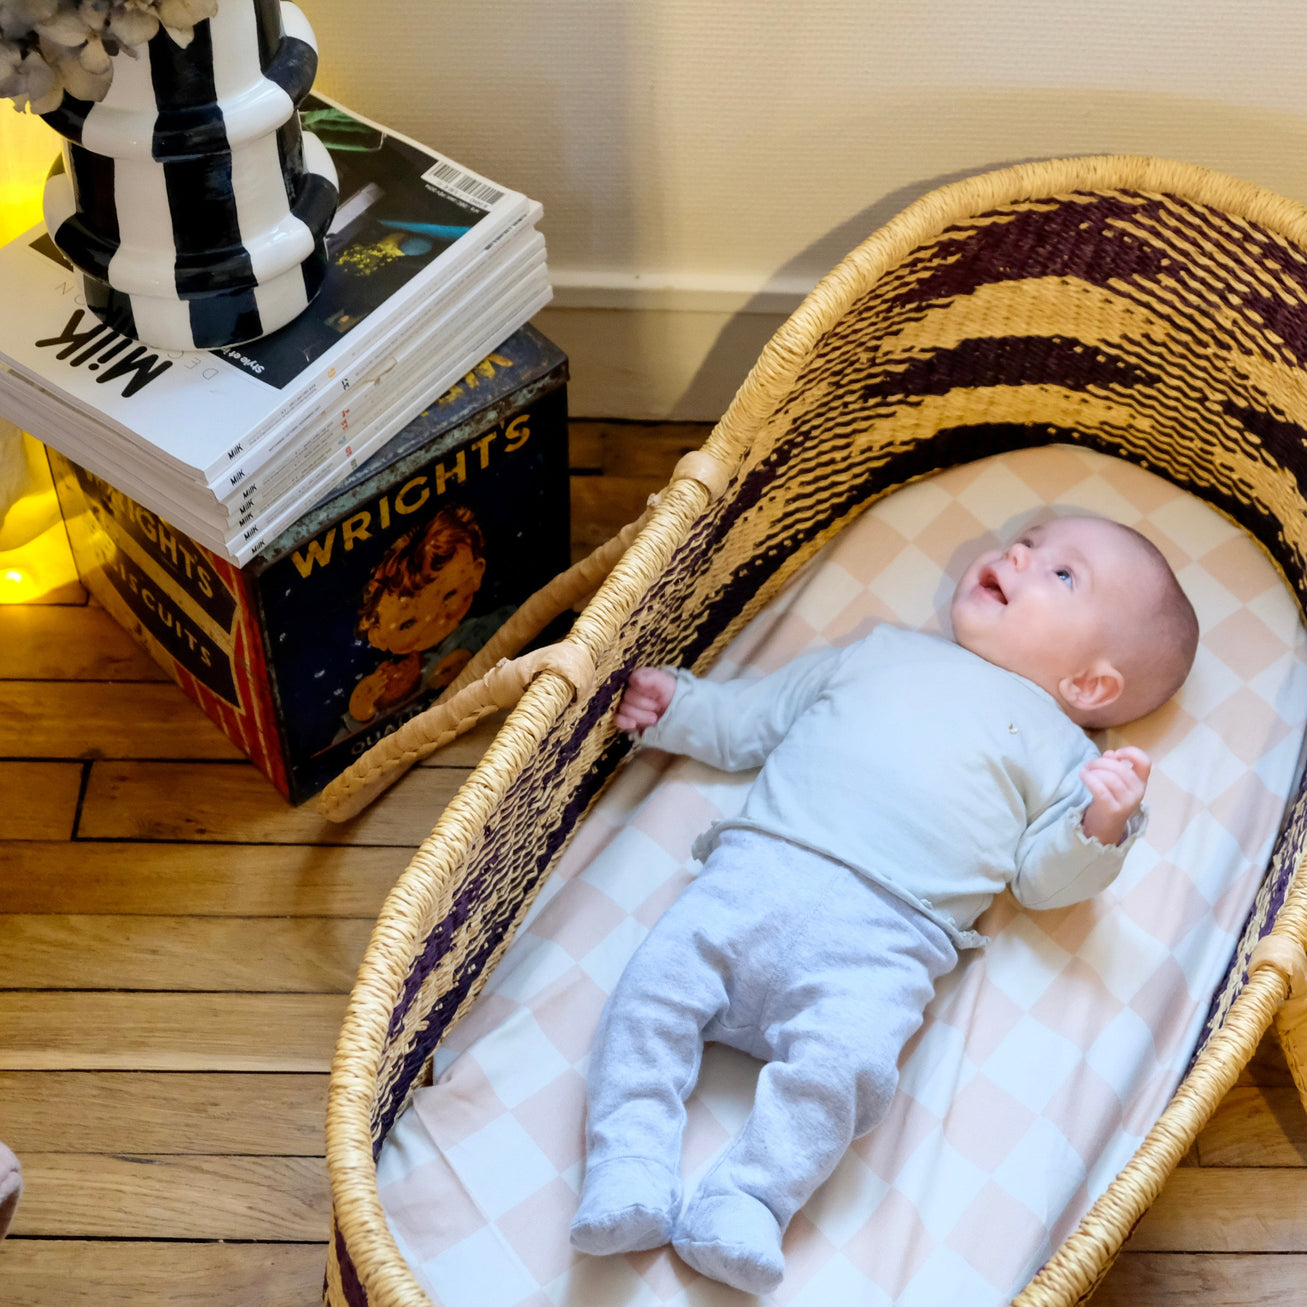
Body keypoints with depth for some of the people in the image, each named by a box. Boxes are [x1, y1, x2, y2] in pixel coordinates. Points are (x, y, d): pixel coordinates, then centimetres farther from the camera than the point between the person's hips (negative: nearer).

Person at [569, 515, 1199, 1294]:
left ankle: (747, 1201, -21)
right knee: (660, 982, -18)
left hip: (880, 942, -3)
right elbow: (750, 722, 33)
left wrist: (1100, 825, -9)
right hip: (755, 872, 3)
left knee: (844, 1055, -29)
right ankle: (630, 1167, -16)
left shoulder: (1052, 742, 20)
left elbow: (1043, 877, 9)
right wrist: (675, 706, 21)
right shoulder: (880, 654, 29)